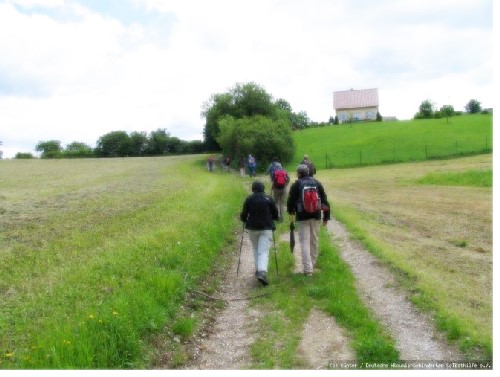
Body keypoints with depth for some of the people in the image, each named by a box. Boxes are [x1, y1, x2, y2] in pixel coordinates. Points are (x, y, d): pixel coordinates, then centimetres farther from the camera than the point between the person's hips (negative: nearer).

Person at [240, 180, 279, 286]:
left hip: (252, 228, 1)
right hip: (266, 228, -1)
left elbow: (243, 215, 0)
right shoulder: (269, 199, 1)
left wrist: (244, 220, 22)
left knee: (255, 249, 20)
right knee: (264, 251, -4)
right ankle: (262, 272, -21)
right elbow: (276, 214, 5)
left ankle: (258, 269, 23)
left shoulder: (248, 199, 1)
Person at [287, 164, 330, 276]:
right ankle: (312, 264, 30)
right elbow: (324, 200, 6)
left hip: (302, 217, -3)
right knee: (314, 241, 15)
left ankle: (308, 269, -8)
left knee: (305, 242, -2)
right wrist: (326, 216, 12)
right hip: (316, 216, 4)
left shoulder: (296, 185, -3)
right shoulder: (317, 183, 6)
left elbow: (290, 200, 2)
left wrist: (291, 212, 23)